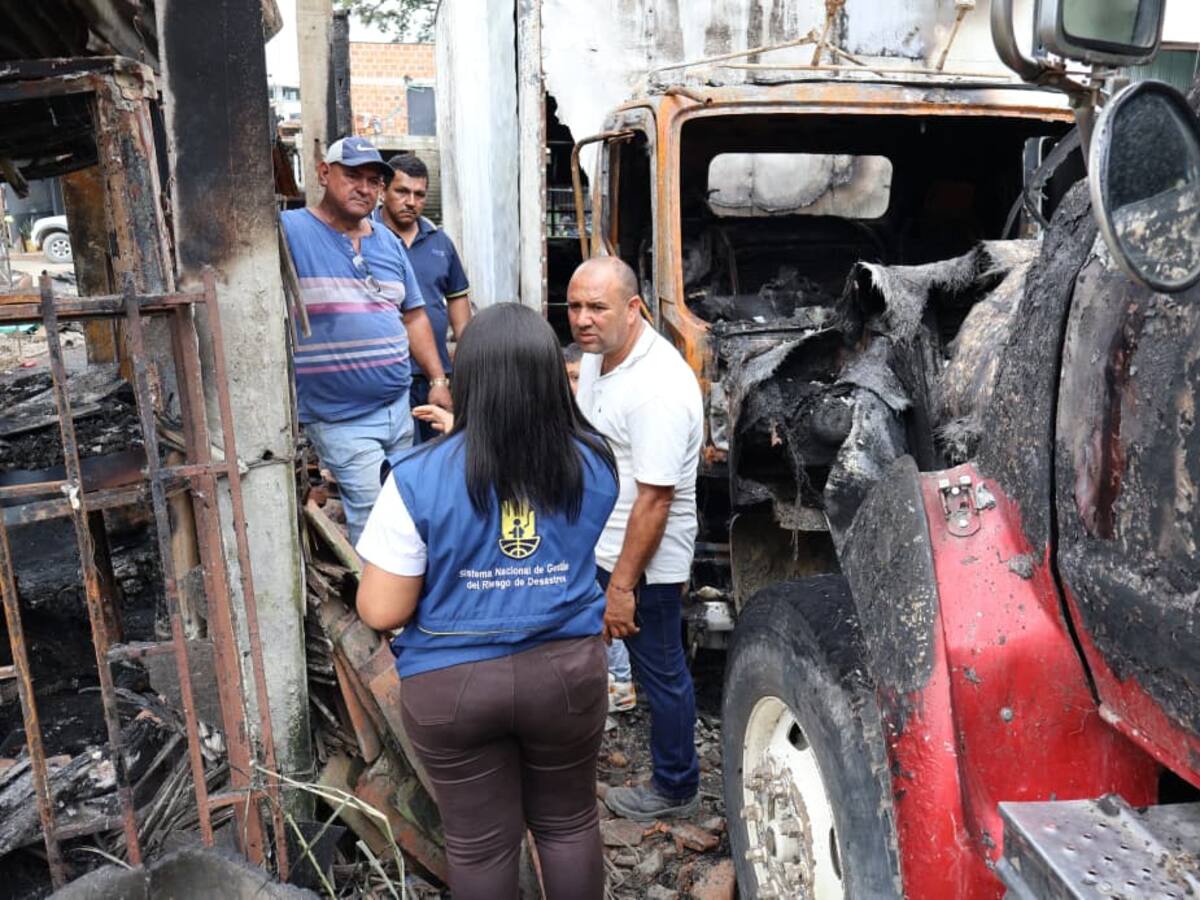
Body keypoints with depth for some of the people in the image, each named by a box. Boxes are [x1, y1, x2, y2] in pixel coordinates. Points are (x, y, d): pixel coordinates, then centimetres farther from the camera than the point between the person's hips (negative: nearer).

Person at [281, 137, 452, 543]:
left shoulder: (389, 243, 10)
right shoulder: (289, 231, -10)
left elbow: (414, 315, 16)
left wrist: (439, 380, 11)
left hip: (399, 408, 7)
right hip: (341, 418, -7)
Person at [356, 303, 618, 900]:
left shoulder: (420, 479, -18)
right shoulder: (593, 463, -7)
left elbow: (381, 612, -14)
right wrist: (470, 438, 22)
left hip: (453, 684, -2)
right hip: (566, 669, 3)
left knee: (480, 843, 19)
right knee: (569, 823, 24)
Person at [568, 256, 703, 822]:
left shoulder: (658, 389, -30)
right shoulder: (598, 352, 0)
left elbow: (654, 500, -28)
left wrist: (623, 585, -23)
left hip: (646, 561, -9)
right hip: (595, 543, 9)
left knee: (661, 674, 10)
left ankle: (675, 790, 31)